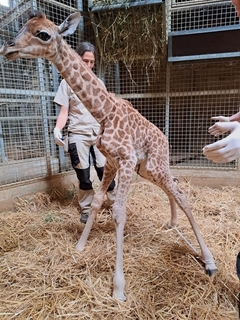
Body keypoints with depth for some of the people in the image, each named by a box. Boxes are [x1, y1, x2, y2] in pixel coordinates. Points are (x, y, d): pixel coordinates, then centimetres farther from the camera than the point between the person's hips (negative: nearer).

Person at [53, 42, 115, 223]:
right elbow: (64, 112, -2)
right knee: (84, 176, 4)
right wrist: (57, 129, -20)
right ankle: (86, 210, 21)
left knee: (105, 172, 1)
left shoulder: (98, 83, 12)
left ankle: (115, 203, 20)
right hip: (78, 135, -2)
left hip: (99, 133, 2)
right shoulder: (68, 82, 2)